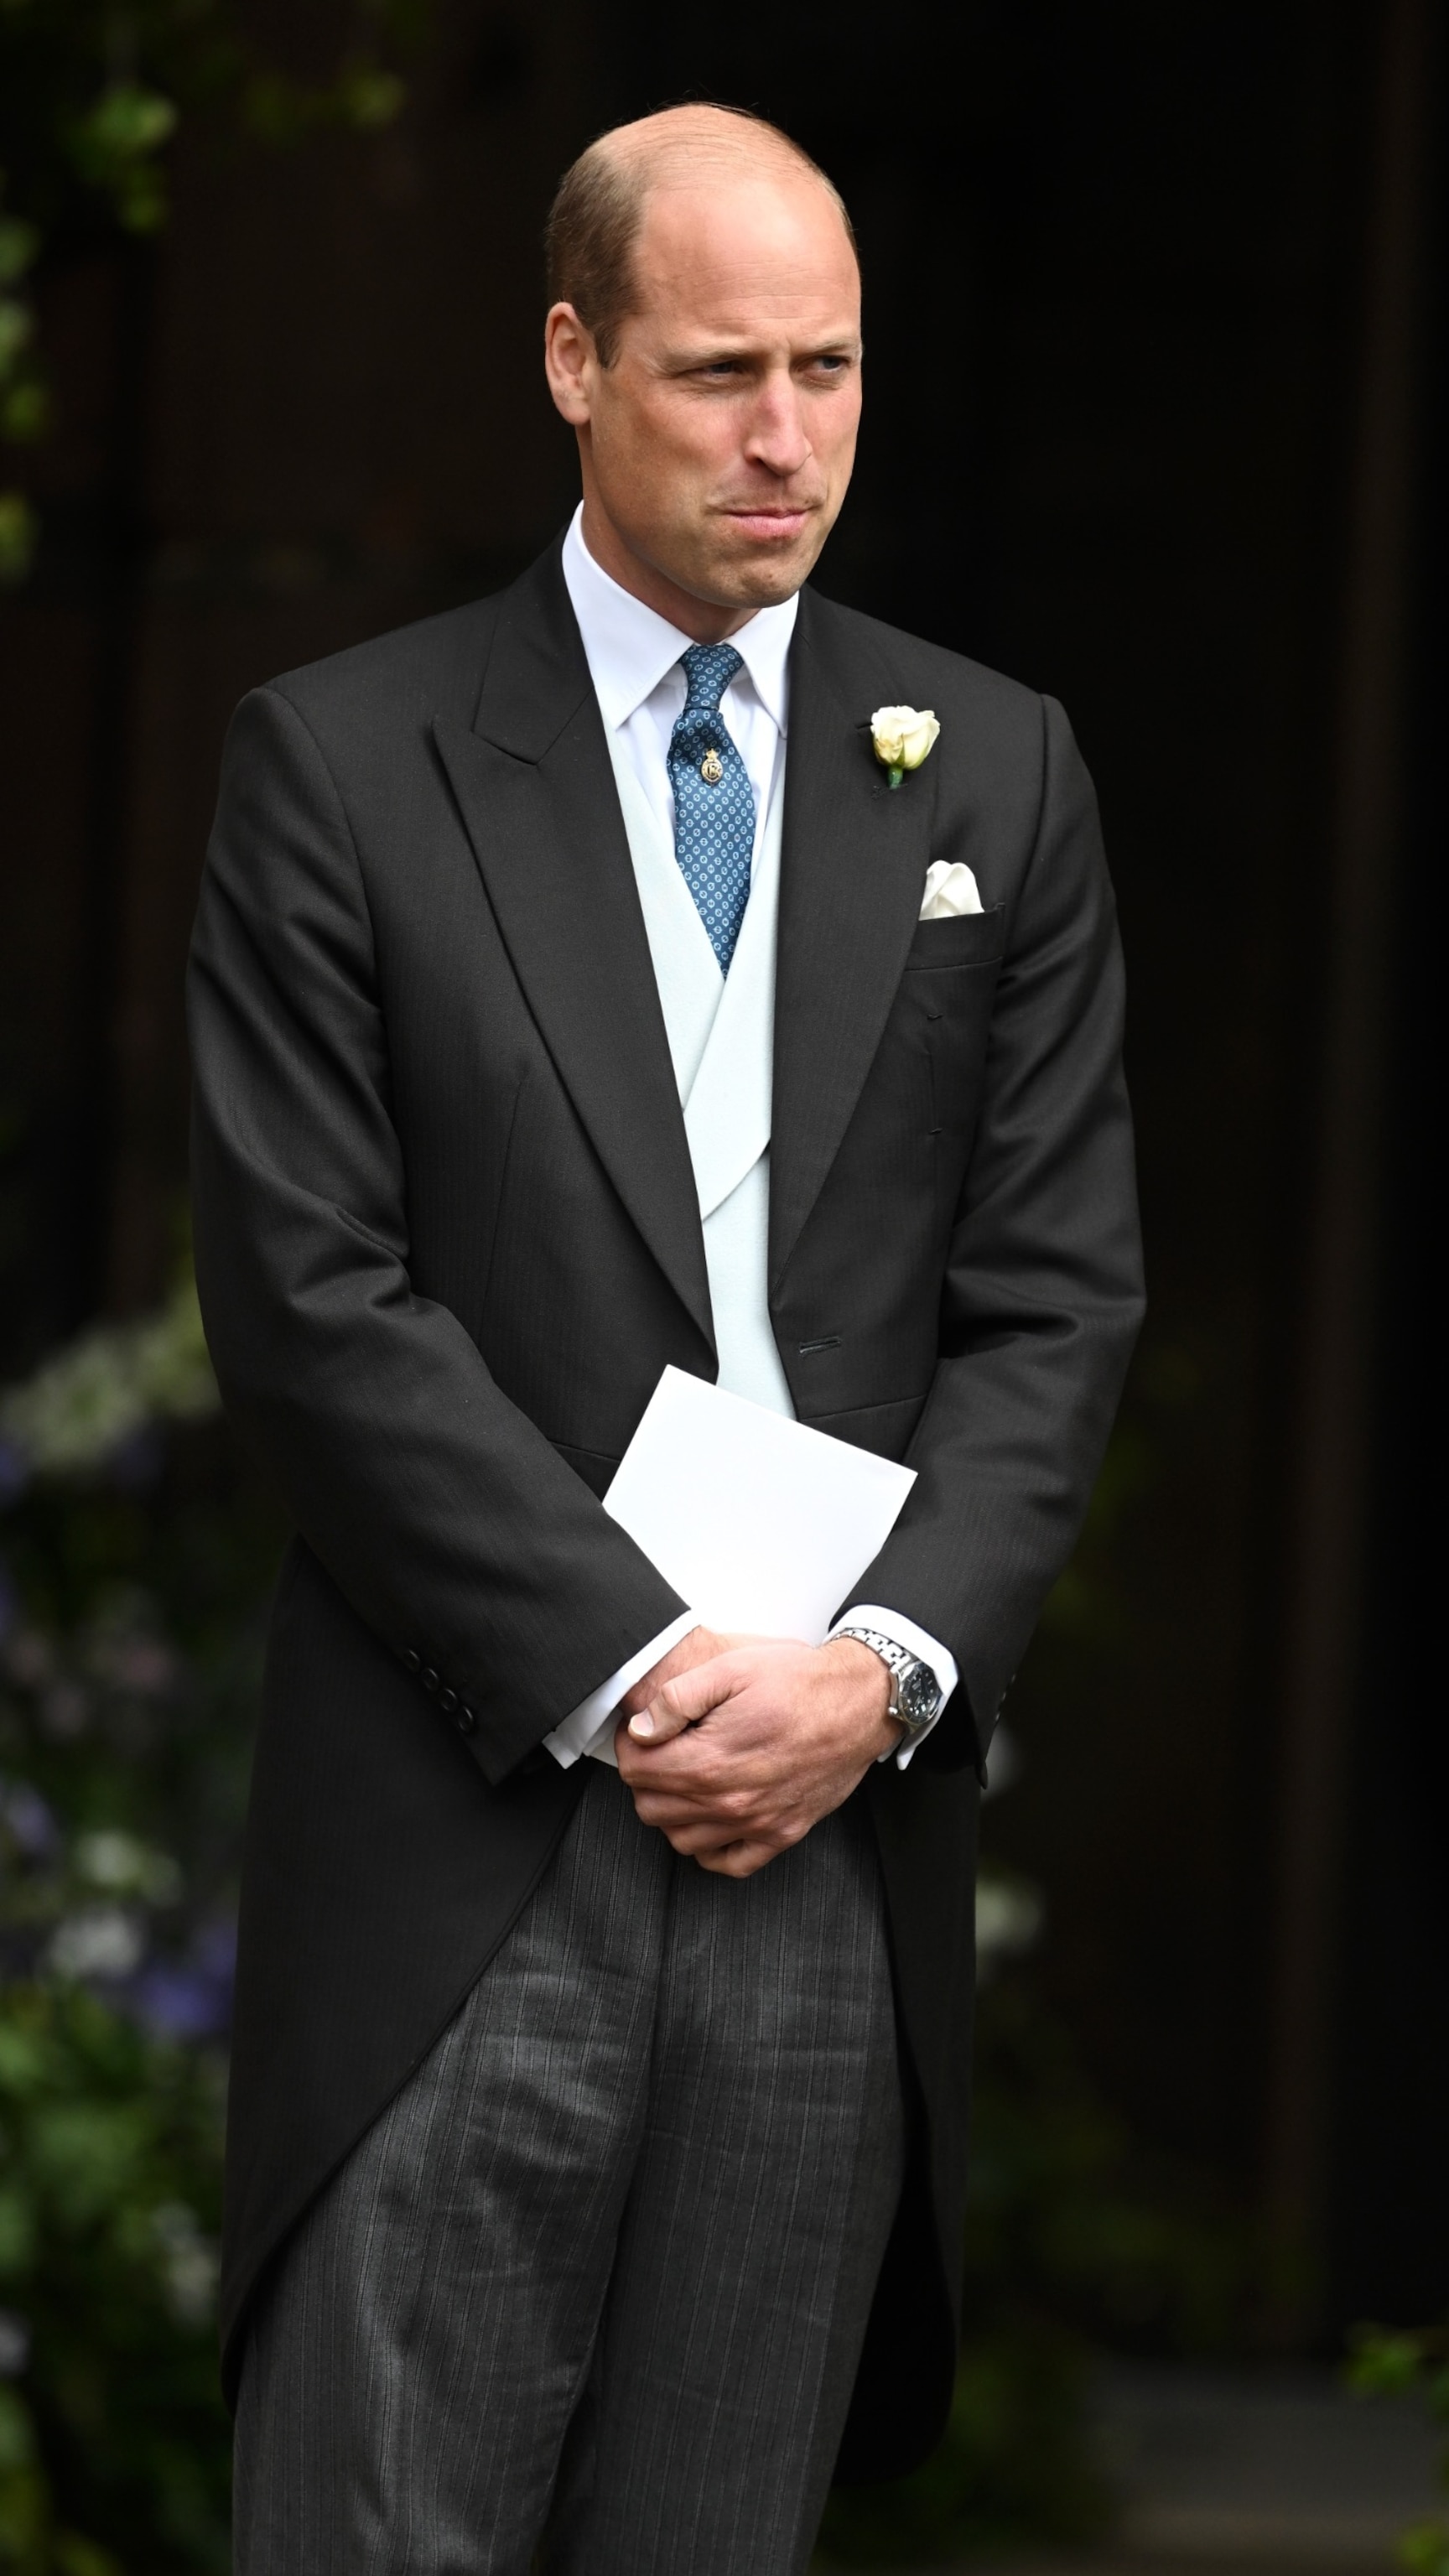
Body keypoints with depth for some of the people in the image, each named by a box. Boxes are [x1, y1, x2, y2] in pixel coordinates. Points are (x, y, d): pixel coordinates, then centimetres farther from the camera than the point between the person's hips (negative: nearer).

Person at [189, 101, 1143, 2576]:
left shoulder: (996, 773, 11)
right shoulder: (341, 766, 1)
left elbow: (1053, 1297, 7)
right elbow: (312, 1301, -6)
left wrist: (881, 1666, -9)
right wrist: (634, 1675, -13)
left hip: (846, 1834, 3)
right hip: (476, 1824, -3)